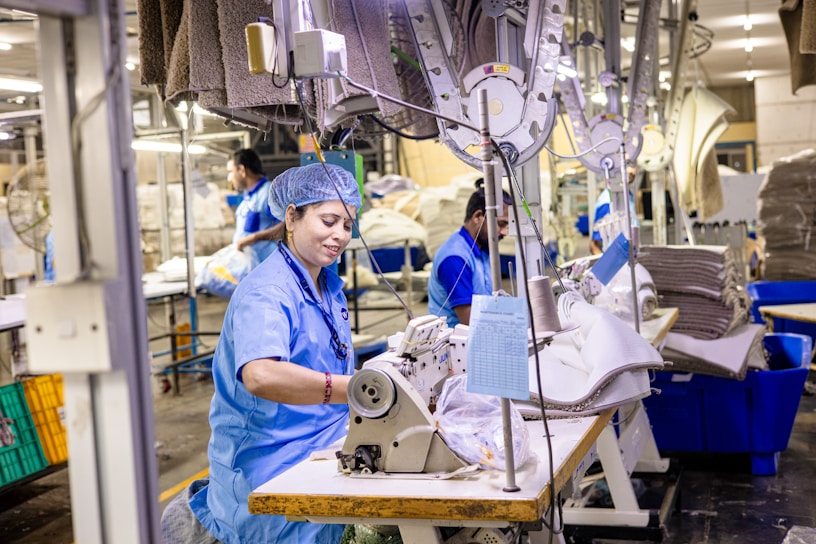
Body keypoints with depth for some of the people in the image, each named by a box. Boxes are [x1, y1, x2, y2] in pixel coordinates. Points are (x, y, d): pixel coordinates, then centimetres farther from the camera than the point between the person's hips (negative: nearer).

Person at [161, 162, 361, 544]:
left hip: (321, 453, 9)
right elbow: (260, 376, -32)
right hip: (270, 465, -9)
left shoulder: (329, 287, 12)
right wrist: (357, 389, -38)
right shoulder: (265, 291, -15)